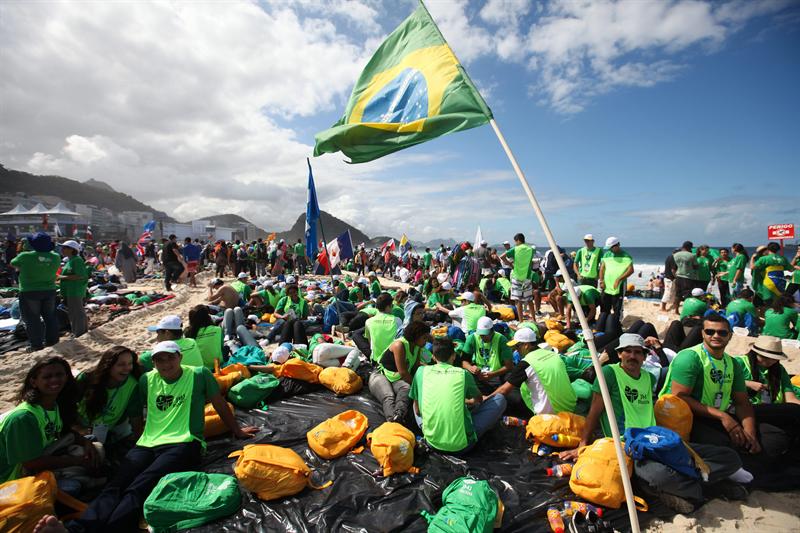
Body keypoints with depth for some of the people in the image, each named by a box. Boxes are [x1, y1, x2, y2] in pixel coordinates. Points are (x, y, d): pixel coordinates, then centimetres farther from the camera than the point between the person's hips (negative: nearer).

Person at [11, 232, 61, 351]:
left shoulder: (25, 256, -17)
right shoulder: (55, 257, -6)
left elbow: (13, 264, 1)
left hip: (29, 292, -4)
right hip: (49, 291, 4)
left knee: (32, 319, 6)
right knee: (50, 316, 14)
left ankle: (36, 344, 9)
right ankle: (52, 340, 20)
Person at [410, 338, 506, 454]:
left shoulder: (422, 371, 1)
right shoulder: (463, 373, -1)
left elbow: (417, 410, 11)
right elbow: (479, 400, 20)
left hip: (432, 441, 3)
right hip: (461, 444, -3)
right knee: (500, 399, 11)